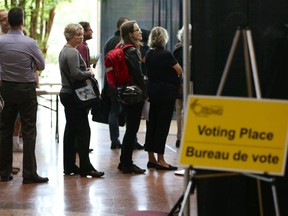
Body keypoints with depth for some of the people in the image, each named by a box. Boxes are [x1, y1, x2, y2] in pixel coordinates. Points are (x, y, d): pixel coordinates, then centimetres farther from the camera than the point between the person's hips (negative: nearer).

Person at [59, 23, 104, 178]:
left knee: (70, 130, 12)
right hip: (74, 96, -10)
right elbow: (76, 74, -26)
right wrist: (89, 73, -9)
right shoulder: (72, 52, -15)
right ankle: (85, 167, -7)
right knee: (83, 131, -8)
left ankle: (69, 166, 16)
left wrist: (86, 72, 8)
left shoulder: (64, 51, 16)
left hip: (66, 94, 10)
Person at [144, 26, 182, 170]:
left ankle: (151, 158, 15)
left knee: (152, 123, 10)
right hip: (166, 94, -7)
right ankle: (160, 160, -1)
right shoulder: (166, 55, -15)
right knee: (163, 125, -3)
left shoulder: (149, 54, 5)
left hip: (153, 92, 7)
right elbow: (180, 71, -8)